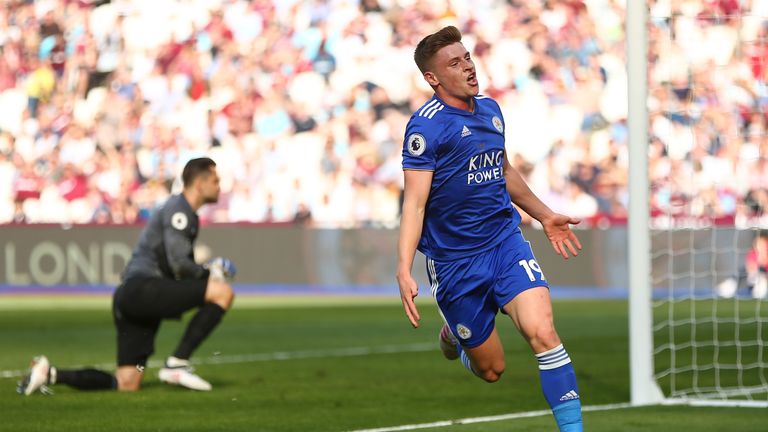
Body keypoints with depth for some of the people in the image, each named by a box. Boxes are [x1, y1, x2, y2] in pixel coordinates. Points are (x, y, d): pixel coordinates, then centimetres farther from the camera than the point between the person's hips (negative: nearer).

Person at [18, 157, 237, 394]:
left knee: (126, 384, 3)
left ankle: (51, 373, 3)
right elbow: (179, 265, -16)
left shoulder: (185, 213, 25)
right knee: (223, 292, -18)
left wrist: (205, 271, 12)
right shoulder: (178, 209, -6)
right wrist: (208, 273, 0)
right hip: (143, 288, -10)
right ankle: (177, 364, -17)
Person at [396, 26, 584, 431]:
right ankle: (453, 333, 41)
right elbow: (415, 202, -17)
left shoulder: (490, 109, 9)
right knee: (491, 369, 6)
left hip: (505, 241, 4)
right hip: (454, 258, -4)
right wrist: (404, 271, -27)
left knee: (542, 330, -20)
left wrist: (544, 215, 34)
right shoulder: (426, 125, -13)